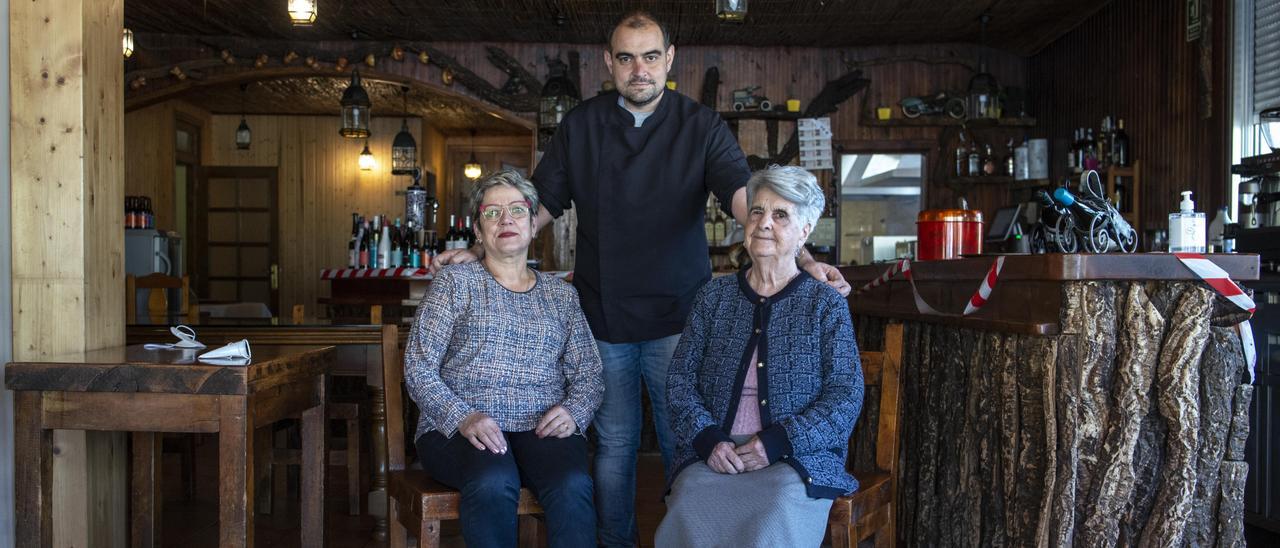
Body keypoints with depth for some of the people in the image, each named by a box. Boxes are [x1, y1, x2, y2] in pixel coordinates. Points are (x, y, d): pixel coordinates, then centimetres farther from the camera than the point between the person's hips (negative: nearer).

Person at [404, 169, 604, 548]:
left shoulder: (562, 296, 18)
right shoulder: (455, 283, 9)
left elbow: (589, 376, 15)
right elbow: (418, 367, 2)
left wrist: (573, 412, -8)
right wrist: (463, 418, -14)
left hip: (542, 430, 2)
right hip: (457, 429, -2)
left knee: (573, 486, -32)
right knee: (493, 484, -36)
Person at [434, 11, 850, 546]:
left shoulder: (700, 126, -3)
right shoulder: (580, 124, 5)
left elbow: (745, 197, -16)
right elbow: (541, 203, 12)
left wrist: (802, 259, -32)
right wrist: (480, 252, 2)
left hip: (676, 316, -2)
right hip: (602, 316, 2)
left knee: (684, 443, 4)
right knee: (613, 442, 13)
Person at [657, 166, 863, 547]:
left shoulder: (826, 304, 7)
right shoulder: (715, 295, 13)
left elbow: (846, 396, 0)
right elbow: (680, 379, 10)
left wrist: (777, 442, -13)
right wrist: (708, 438, -9)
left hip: (798, 458, -1)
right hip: (714, 455, 2)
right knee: (689, 516, -30)